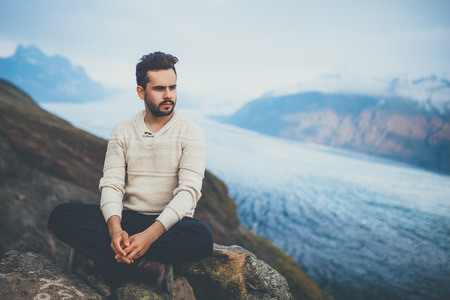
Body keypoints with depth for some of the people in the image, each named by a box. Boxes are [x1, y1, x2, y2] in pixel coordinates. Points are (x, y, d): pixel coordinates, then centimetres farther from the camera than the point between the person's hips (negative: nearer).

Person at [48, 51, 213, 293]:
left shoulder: (190, 132, -3)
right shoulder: (122, 131, 6)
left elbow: (188, 191, -14)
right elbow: (111, 184, -2)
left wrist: (151, 234, -29)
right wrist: (114, 228, -24)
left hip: (170, 223, -2)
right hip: (127, 219, 3)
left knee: (200, 237, -37)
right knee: (61, 215, -21)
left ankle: (118, 260, -23)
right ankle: (146, 264, -28)